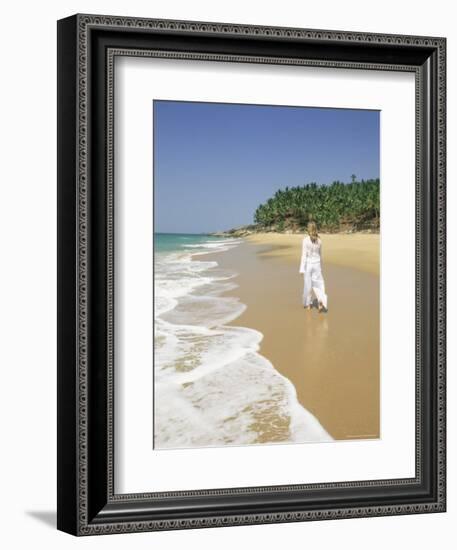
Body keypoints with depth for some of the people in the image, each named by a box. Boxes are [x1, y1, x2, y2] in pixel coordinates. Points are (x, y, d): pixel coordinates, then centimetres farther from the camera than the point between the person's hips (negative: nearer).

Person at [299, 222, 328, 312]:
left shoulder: (306, 239, -13)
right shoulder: (319, 240, 0)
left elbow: (304, 255, -14)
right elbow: (320, 254, 10)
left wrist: (302, 269, -11)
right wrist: (320, 266, 23)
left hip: (308, 264, -3)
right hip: (316, 264, 3)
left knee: (307, 284, 11)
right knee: (318, 284, 6)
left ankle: (308, 304, 22)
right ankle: (321, 302, -15)